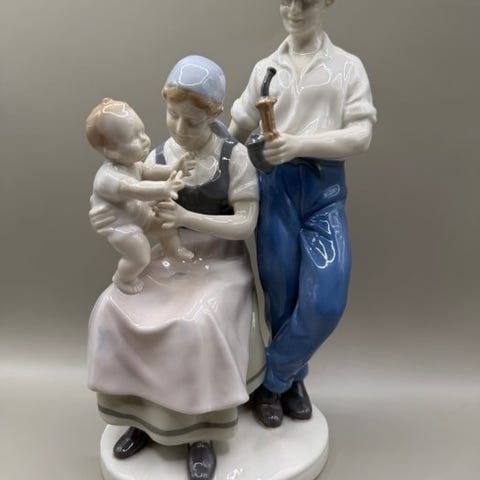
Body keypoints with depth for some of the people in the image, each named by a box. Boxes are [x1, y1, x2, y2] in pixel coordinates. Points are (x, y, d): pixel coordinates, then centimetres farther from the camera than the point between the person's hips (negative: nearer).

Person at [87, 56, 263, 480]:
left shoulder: (235, 157, -9)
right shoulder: (157, 159, 0)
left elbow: (245, 223, -14)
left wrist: (187, 218, -26)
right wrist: (114, 218, -21)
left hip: (220, 264, -3)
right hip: (167, 263, 4)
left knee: (199, 324, -31)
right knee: (114, 310, -16)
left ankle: (202, 433, -7)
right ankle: (144, 414, 4)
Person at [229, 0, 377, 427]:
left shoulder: (348, 66, 9)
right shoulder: (265, 68, 13)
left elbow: (361, 135, -4)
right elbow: (238, 129, 15)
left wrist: (300, 143, -18)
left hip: (325, 189, 0)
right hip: (273, 186, 1)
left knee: (325, 302, -8)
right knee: (282, 296, 4)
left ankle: (272, 379, 15)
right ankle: (290, 378, 28)